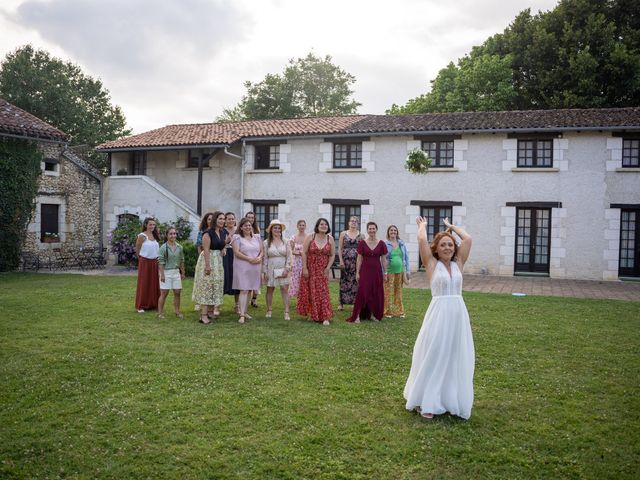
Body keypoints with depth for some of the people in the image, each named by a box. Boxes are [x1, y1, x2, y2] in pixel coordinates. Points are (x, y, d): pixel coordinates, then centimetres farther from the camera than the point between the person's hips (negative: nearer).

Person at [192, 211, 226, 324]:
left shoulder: (223, 232, 7)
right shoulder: (208, 233, -16)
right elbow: (206, 250, -20)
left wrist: (224, 249, 3)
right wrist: (207, 266, -23)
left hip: (218, 261, 8)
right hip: (208, 260, -8)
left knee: (216, 286, 12)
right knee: (206, 285, -7)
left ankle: (211, 311, 23)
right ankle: (203, 315, -6)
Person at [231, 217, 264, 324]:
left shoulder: (256, 237, 14)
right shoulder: (237, 238, -1)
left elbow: (262, 251, 14)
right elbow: (236, 252, -11)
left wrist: (259, 258, -8)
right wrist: (249, 259, -18)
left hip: (255, 267, 5)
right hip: (242, 267, -5)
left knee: (250, 290, 9)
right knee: (244, 290, -10)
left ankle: (245, 311, 19)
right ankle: (242, 315, -11)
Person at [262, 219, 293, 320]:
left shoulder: (285, 242, 4)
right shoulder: (266, 243, 2)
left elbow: (288, 257, 2)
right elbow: (264, 258, 1)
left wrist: (286, 269, -7)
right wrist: (264, 272, -3)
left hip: (283, 269, 0)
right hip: (271, 269, 0)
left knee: (285, 289, -4)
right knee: (270, 289, 7)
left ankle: (286, 312, -3)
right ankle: (269, 311, 20)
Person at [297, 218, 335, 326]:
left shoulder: (330, 239, 0)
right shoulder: (310, 237, -5)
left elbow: (332, 255, 2)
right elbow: (304, 253, -6)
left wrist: (328, 268, -8)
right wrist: (304, 268, -10)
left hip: (323, 270, 0)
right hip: (310, 269, 0)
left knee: (322, 292, -4)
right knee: (309, 291, 8)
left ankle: (325, 317, -3)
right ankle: (311, 313, 24)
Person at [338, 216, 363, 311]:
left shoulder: (361, 235, 8)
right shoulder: (343, 234, 7)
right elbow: (340, 248, 4)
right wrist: (341, 260, -6)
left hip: (357, 261, 0)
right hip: (345, 260, 0)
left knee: (356, 282, -2)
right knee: (344, 281, 0)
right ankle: (342, 303, 7)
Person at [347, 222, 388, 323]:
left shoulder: (381, 244, 1)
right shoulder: (362, 243, -1)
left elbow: (384, 259, 5)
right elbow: (359, 259, 0)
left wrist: (385, 273, 5)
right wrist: (357, 273, -3)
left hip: (377, 271, 2)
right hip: (365, 270, -2)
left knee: (377, 293, 6)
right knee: (362, 292, -7)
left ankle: (375, 314, 20)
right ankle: (357, 315, -6)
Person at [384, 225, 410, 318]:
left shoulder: (402, 244, 10)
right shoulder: (385, 244, -2)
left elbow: (406, 257, 13)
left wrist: (407, 271, 9)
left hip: (400, 271, 4)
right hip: (389, 271, -4)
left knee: (399, 291, 9)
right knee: (388, 292, -4)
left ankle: (399, 311, 19)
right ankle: (387, 311, 7)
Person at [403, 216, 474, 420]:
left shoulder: (458, 264, 9)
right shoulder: (432, 264, 0)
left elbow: (467, 239, 5)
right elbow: (421, 240, -7)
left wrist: (451, 226, 19)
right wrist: (423, 225, 12)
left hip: (459, 313, 4)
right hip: (439, 313, -4)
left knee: (456, 358, 10)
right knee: (433, 357, 0)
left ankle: (452, 398, 23)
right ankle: (426, 402, 10)